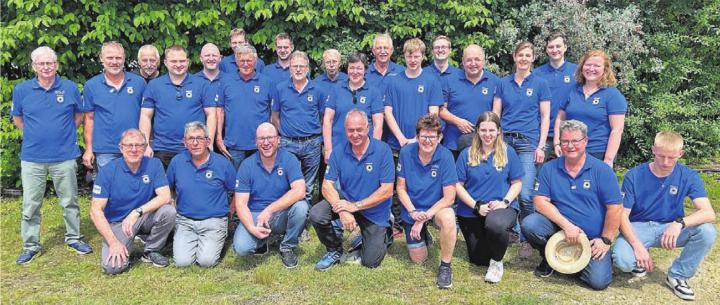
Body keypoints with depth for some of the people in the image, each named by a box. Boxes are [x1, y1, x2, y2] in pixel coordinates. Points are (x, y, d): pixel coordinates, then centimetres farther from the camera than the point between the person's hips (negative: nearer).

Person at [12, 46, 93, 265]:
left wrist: (65, 133, 6)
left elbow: (79, 115, 13)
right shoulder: (21, 90, 0)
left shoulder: (70, 88, -1)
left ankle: (74, 238, 25)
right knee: (30, 204, 6)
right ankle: (30, 245, 19)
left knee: (70, 202, 10)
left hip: (64, 156, 0)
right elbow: (17, 118, 14)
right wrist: (35, 135, 7)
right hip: (32, 157, 1)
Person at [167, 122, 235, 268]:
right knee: (182, 261, -14)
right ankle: (195, 241, 17)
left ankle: (215, 240, 14)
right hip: (184, 220, 2)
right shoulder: (177, 162, 1)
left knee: (206, 261, -18)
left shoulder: (223, 163, -5)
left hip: (214, 220, -2)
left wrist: (228, 212, 5)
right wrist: (174, 208, 9)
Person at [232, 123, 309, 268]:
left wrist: (269, 210, -28)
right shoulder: (247, 166, -5)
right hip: (254, 215, 0)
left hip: (282, 215, 0)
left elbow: (299, 191, -22)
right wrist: (252, 228, -25)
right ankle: (262, 241, 12)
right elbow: (240, 203, -7)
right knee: (241, 247, -26)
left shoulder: (289, 159, -8)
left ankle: (288, 247, -4)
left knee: (300, 206, -31)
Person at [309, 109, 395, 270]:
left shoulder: (383, 150, -17)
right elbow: (327, 186, -12)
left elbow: (387, 191, -19)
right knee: (316, 214, -25)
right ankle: (334, 250, 4)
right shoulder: (338, 152, -8)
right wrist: (342, 211, -30)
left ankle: (384, 235, 29)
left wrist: (355, 206, -24)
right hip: (346, 202, 3)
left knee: (371, 262, -5)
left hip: (374, 212, -2)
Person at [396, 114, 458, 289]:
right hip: (413, 210, 2)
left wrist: (424, 218, -21)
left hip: (437, 206, -2)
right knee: (418, 259, 5)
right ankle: (423, 234, 40)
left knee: (448, 218, -38)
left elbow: (449, 198, -19)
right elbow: (401, 188, -5)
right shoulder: (406, 152, -14)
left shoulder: (445, 156, -21)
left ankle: (445, 265, -14)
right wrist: (413, 212, -19)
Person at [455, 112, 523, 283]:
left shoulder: (508, 153, 0)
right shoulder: (467, 154, 0)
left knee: (495, 224, -39)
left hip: (502, 207, -2)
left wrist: (504, 202, -15)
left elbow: (517, 183, 2)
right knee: (479, 261, 3)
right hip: (471, 212, 2)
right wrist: (476, 206, -13)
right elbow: (458, 185, -1)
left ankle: (497, 262, -9)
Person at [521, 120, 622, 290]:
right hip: (560, 229, 2)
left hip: (593, 238, -1)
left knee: (598, 281, -19)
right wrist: (566, 225, -18)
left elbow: (615, 208, -6)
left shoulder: (602, 170, -5)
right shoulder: (549, 169, 1)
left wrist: (606, 240, -9)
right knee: (529, 224, -25)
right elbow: (540, 201, -7)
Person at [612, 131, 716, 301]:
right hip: (638, 228, -2)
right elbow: (623, 216, -11)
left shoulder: (689, 176, -8)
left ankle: (678, 276, -4)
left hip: (670, 228, 2)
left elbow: (709, 213, -19)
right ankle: (640, 258, 8)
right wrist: (637, 245, -27)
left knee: (707, 232, -27)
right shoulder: (634, 176, -12)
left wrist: (680, 222, -39)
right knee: (622, 260, -32)